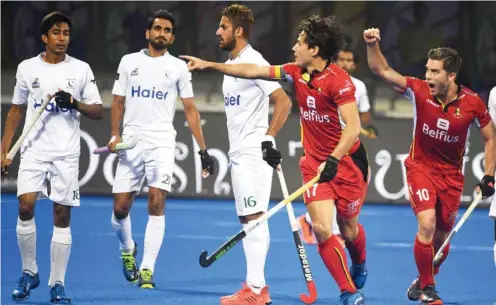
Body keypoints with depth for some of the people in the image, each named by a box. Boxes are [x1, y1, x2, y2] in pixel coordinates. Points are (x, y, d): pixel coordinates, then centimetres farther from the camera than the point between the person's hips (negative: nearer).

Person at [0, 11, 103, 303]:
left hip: (67, 153, 0)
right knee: (26, 207, -14)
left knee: (62, 216, -2)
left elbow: (98, 112, 4)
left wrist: (75, 103, -16)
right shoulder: (27, 68, 6)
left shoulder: (81, 69, 3)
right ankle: (29, 272, 3)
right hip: (34, 150, 1)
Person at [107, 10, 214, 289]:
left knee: (157, 203, -16)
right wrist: (114, 134, -3)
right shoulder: (129, 62, 10)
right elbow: (118, 101, 13)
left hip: (162, 143, -1)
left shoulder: (178, 67, 6)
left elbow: (190, 109, 7)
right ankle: (127, 249, 32)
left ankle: (147, 269, -11)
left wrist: (203, 150, 3)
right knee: (121, 207, 0)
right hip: (131, 142, 2)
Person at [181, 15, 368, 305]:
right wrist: (208, 65, 7)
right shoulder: (297, 73, 0)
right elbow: (253, 71, 7)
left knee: (348, 228, 10)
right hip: (315, 161, 5)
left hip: (347, 159, -5)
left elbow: (353, 126, -24)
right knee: (322, 228, -12)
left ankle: (360, 265, 44)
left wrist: (333, 160, -33)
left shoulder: (338, 79, -19)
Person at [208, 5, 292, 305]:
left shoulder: (254, 61, -12)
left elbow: (284, 102, -17)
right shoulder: (229, 65, 17)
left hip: (254, 153, -10)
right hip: (238, 153, 10)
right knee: (247, 220, 8)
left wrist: (268, 139, -19)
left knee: (254, 217, -11)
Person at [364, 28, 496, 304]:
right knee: (427, 224, -21)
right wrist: (373, 45, -33)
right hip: (420, 167, -1)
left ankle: (425, 280, 37)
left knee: (442, 235, 9)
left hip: (451, 174, 2)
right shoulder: (420, 91, -16)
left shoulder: (472, 103, -15)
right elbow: (382, 70, -15)